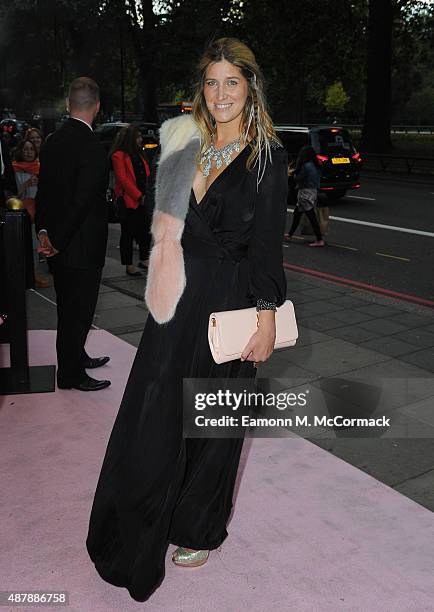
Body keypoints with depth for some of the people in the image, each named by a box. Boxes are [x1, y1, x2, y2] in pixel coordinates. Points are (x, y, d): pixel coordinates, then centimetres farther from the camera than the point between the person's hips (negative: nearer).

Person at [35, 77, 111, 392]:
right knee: (78, 310, 4)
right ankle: (71, 374, 17)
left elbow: (44, 190, 9)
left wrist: (44, 230, 7)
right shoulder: (92, 147, -20)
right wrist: (58, 242, -15)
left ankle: (77, 357, 39)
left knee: (69, 306, 21)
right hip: (82, 245, -8)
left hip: (57, 244, 8)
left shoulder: (52, 142, 6)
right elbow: (82, 201, -22)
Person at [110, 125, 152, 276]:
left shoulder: (139, 154, 17)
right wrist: (138, 196, -16)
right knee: (128, 233, 0)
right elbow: (123, 179, -15)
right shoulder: (119, 156, -9)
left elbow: (146, 175, 20)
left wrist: (146, 194, 7)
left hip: (142, 198, 8)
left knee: (146, 230, 10)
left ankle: (143, 260, 23)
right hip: (128, 200, -8)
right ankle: (129, 266, 6)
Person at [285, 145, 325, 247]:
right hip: (313, 192, 10)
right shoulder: (314, 165, 9)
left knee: (311, 217, -8)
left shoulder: (306, 166, -19)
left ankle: (320, 240, -7)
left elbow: (298, 179, -17)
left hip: (306, 194, -10)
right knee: (297, 214, 20)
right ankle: (290, 235, 32)